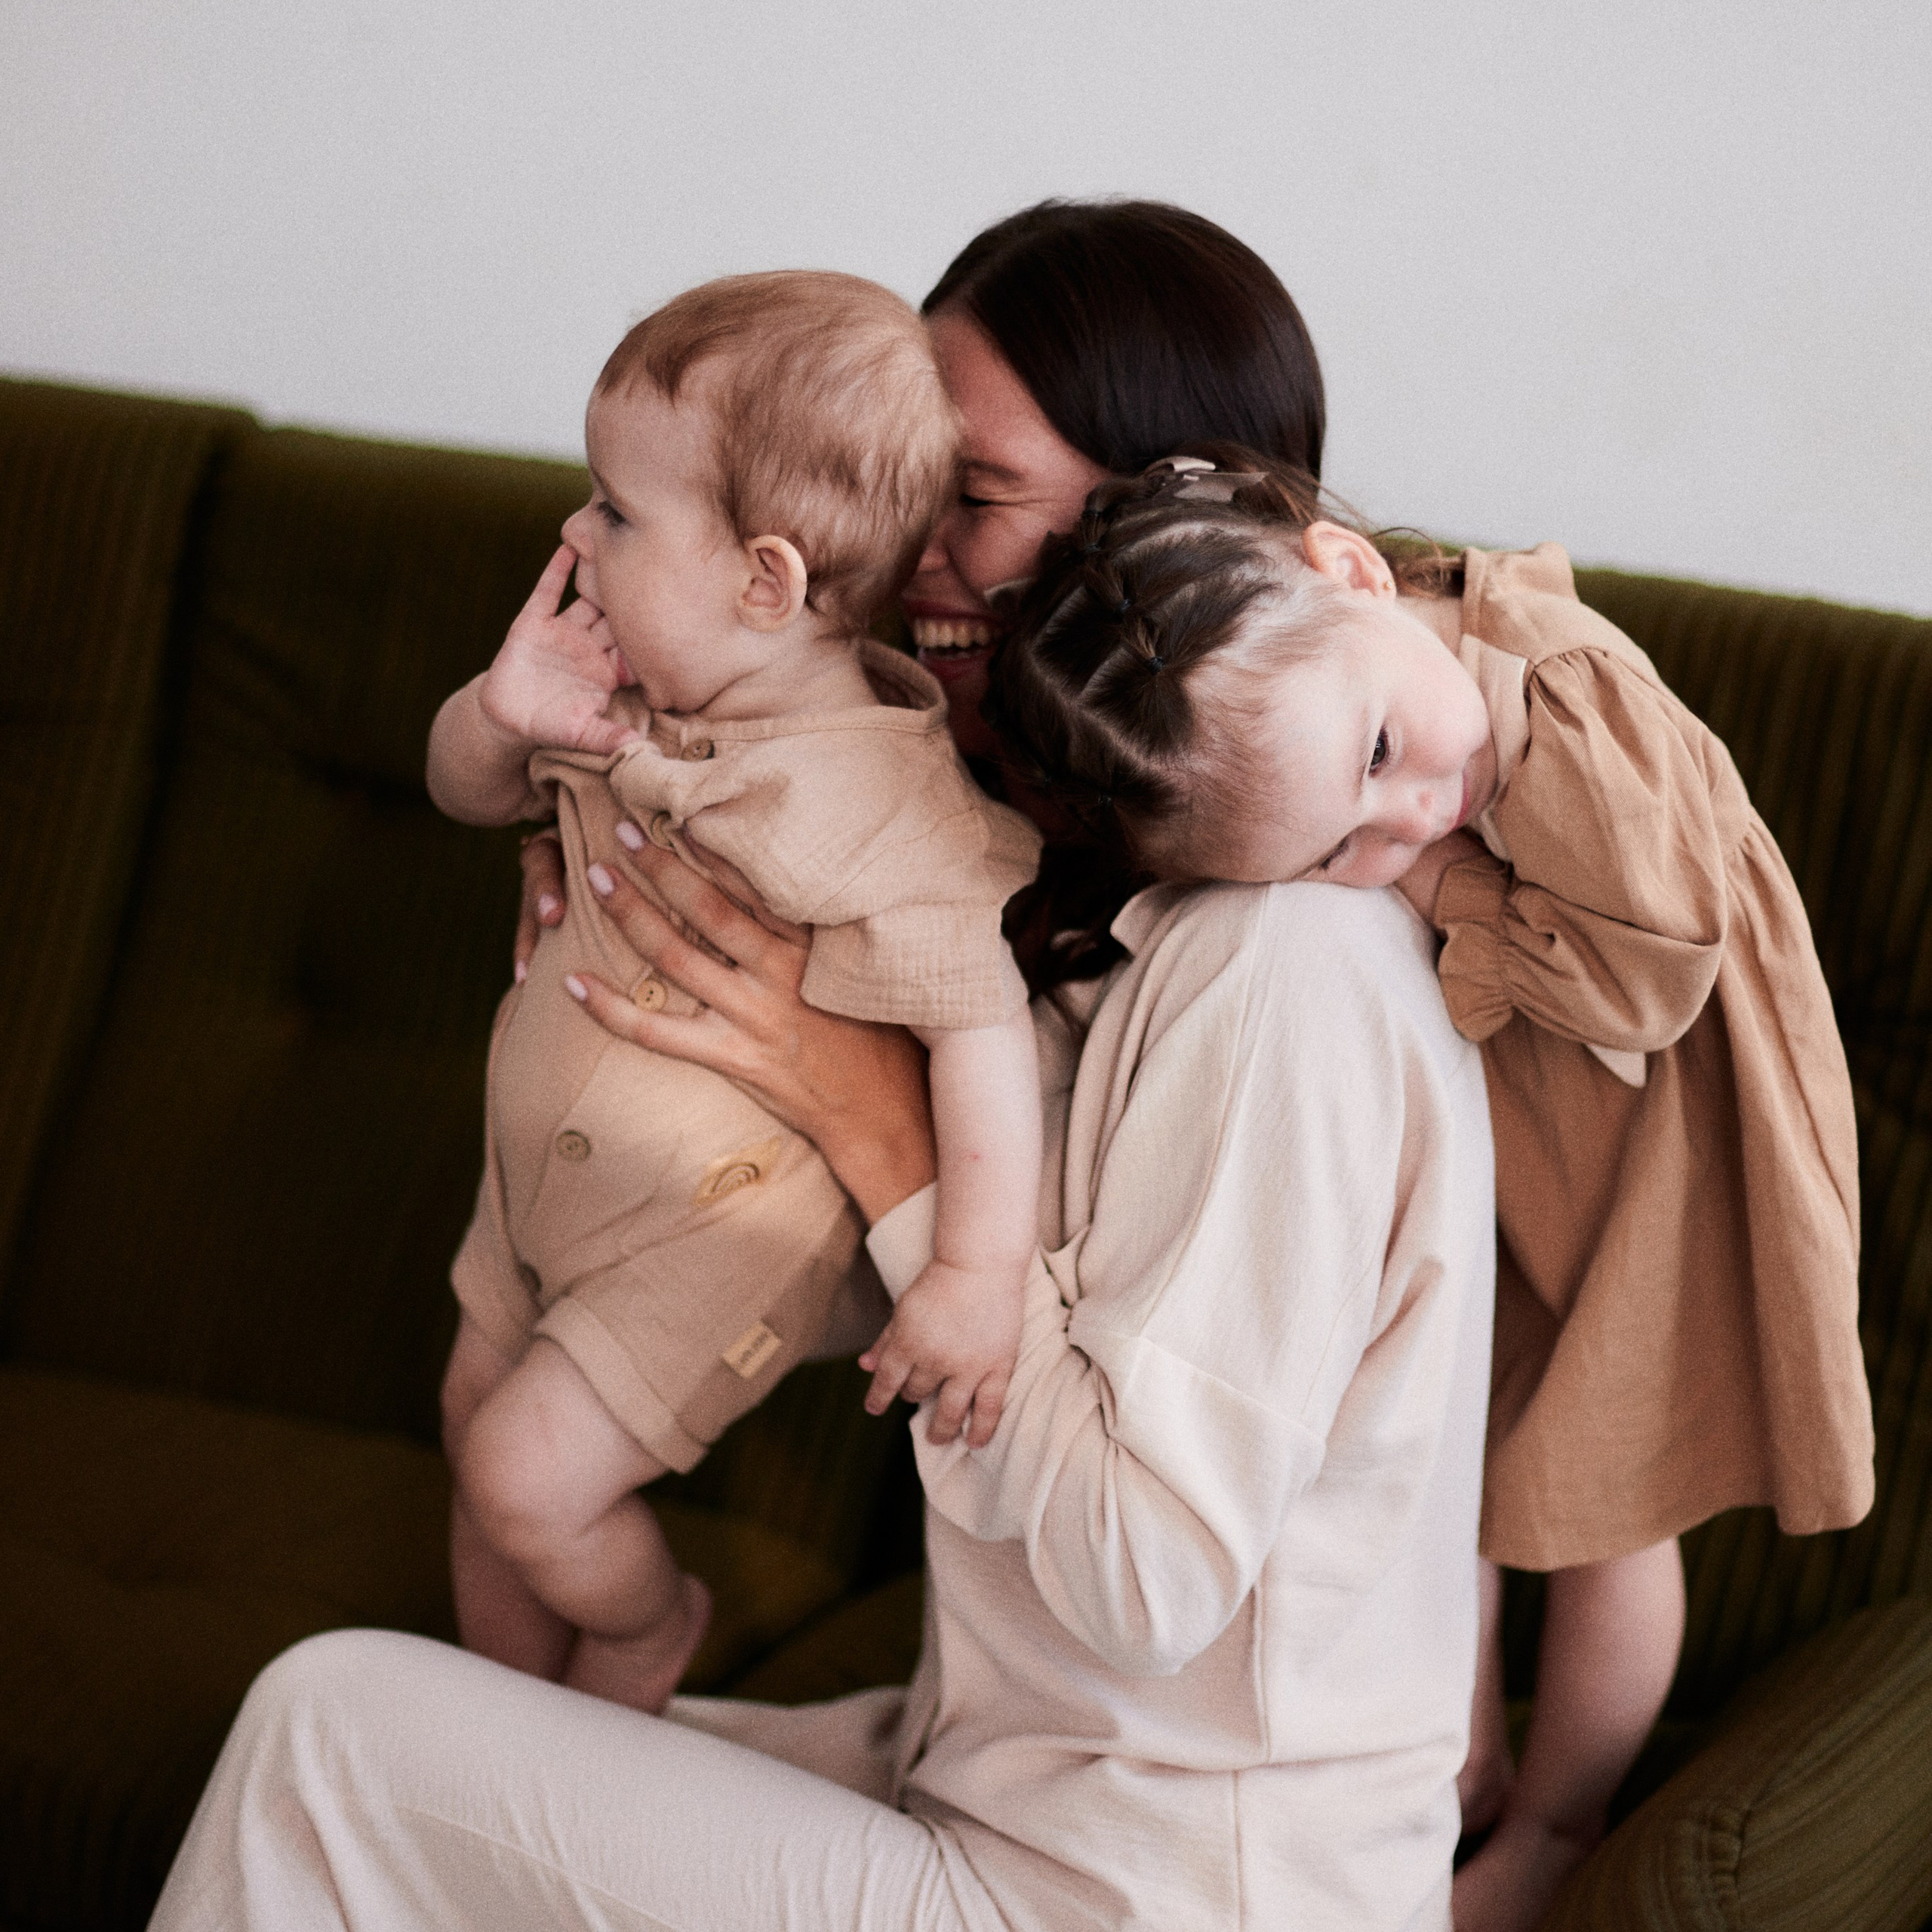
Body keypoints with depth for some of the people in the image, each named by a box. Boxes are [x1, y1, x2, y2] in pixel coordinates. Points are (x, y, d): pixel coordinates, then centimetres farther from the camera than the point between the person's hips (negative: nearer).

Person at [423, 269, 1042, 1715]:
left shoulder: (863, 804, -31)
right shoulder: (636, 695, -7)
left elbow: (983, 1017, -32)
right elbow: (464, 790, 8)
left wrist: (982, 1275, -35)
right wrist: (507, 713, -17)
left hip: (715, 1228, -8)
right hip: (549, 1176, 9)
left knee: (528, 1479, -10)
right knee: (477, 1427, 21)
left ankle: (652, 1628, 24)